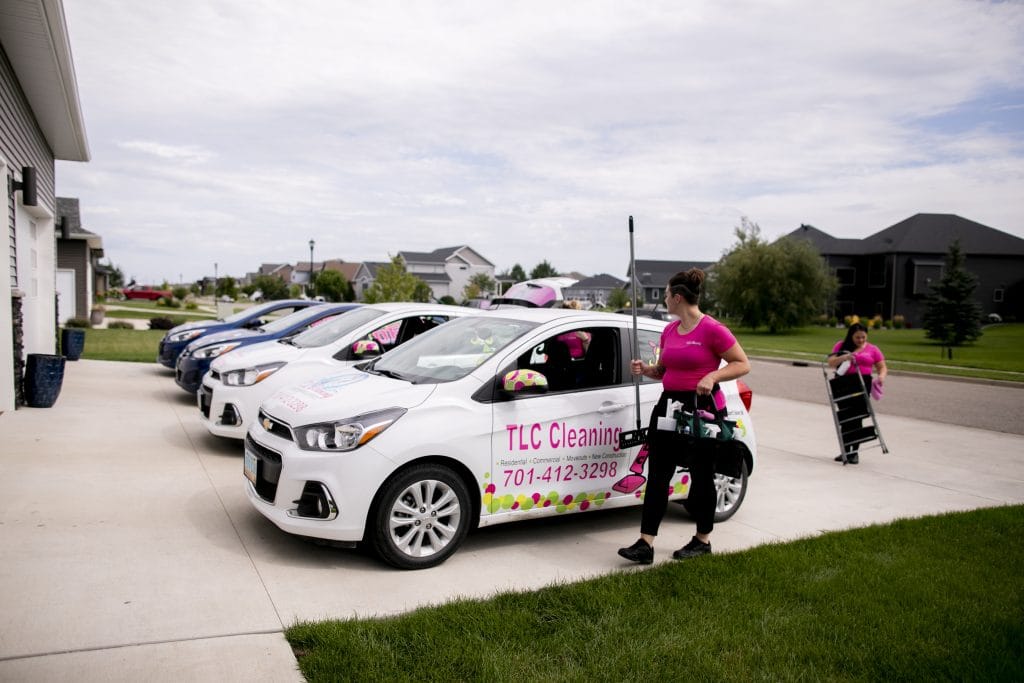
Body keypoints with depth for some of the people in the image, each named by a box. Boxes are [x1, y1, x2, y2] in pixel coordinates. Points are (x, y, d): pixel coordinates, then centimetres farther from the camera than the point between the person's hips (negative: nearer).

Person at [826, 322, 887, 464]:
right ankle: (846, 451, 15)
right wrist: (843, 358, -16)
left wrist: (881, 376, -14)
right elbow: (831, 363, 3)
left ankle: (854, 452, 5)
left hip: (862, 384, -1)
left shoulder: (872, 349, 9)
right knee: (845, 419, 5)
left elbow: (882, 367, 8)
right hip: (843, 384, 1)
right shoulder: (841, 346, 11)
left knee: (857, 418, -4)